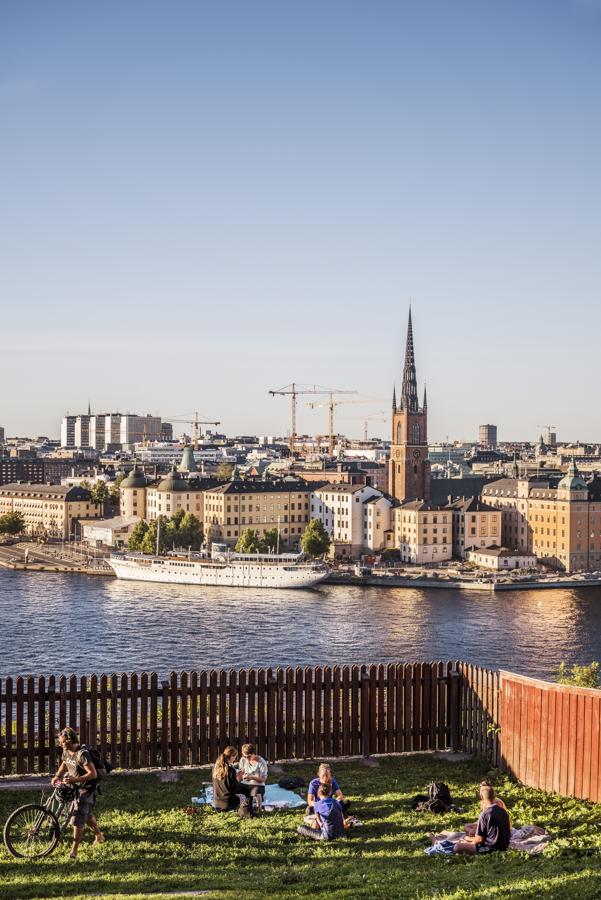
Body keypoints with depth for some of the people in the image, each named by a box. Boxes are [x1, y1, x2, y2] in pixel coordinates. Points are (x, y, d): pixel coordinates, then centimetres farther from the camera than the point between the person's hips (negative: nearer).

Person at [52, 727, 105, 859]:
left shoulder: (82, 754, -27)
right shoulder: (66, 752, -1)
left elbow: (93, 774, -28)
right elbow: (64, 764, 21)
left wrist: (75, 780, -33)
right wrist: (57, 776, 4)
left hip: (86, 788, -9)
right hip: (75, 787, 9)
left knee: (78, 818, -13)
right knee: (87, 814, 24)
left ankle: (74, 849, -9)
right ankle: (99, 836, 46)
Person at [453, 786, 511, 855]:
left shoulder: (485, 814, -16)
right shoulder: (503, 811, 5)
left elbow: (480, 839, -13)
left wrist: (469, 839, 9)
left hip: (490, 848, -8)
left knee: (457, 847, -12)